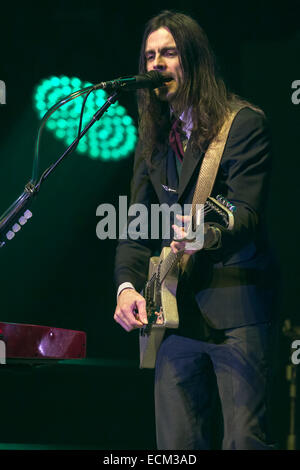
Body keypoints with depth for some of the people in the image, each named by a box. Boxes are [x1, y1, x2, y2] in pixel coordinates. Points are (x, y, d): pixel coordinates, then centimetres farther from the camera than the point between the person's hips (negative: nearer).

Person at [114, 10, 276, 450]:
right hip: (176, 313, 6)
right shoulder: (152, 137, 16)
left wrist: (208, 235, -36)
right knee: (178, 444, 5)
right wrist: (128, 286, -4)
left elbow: (246, 214, -14)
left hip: (235, 309, -6)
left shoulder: (244, 123, -4)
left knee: (245, 440, -11)